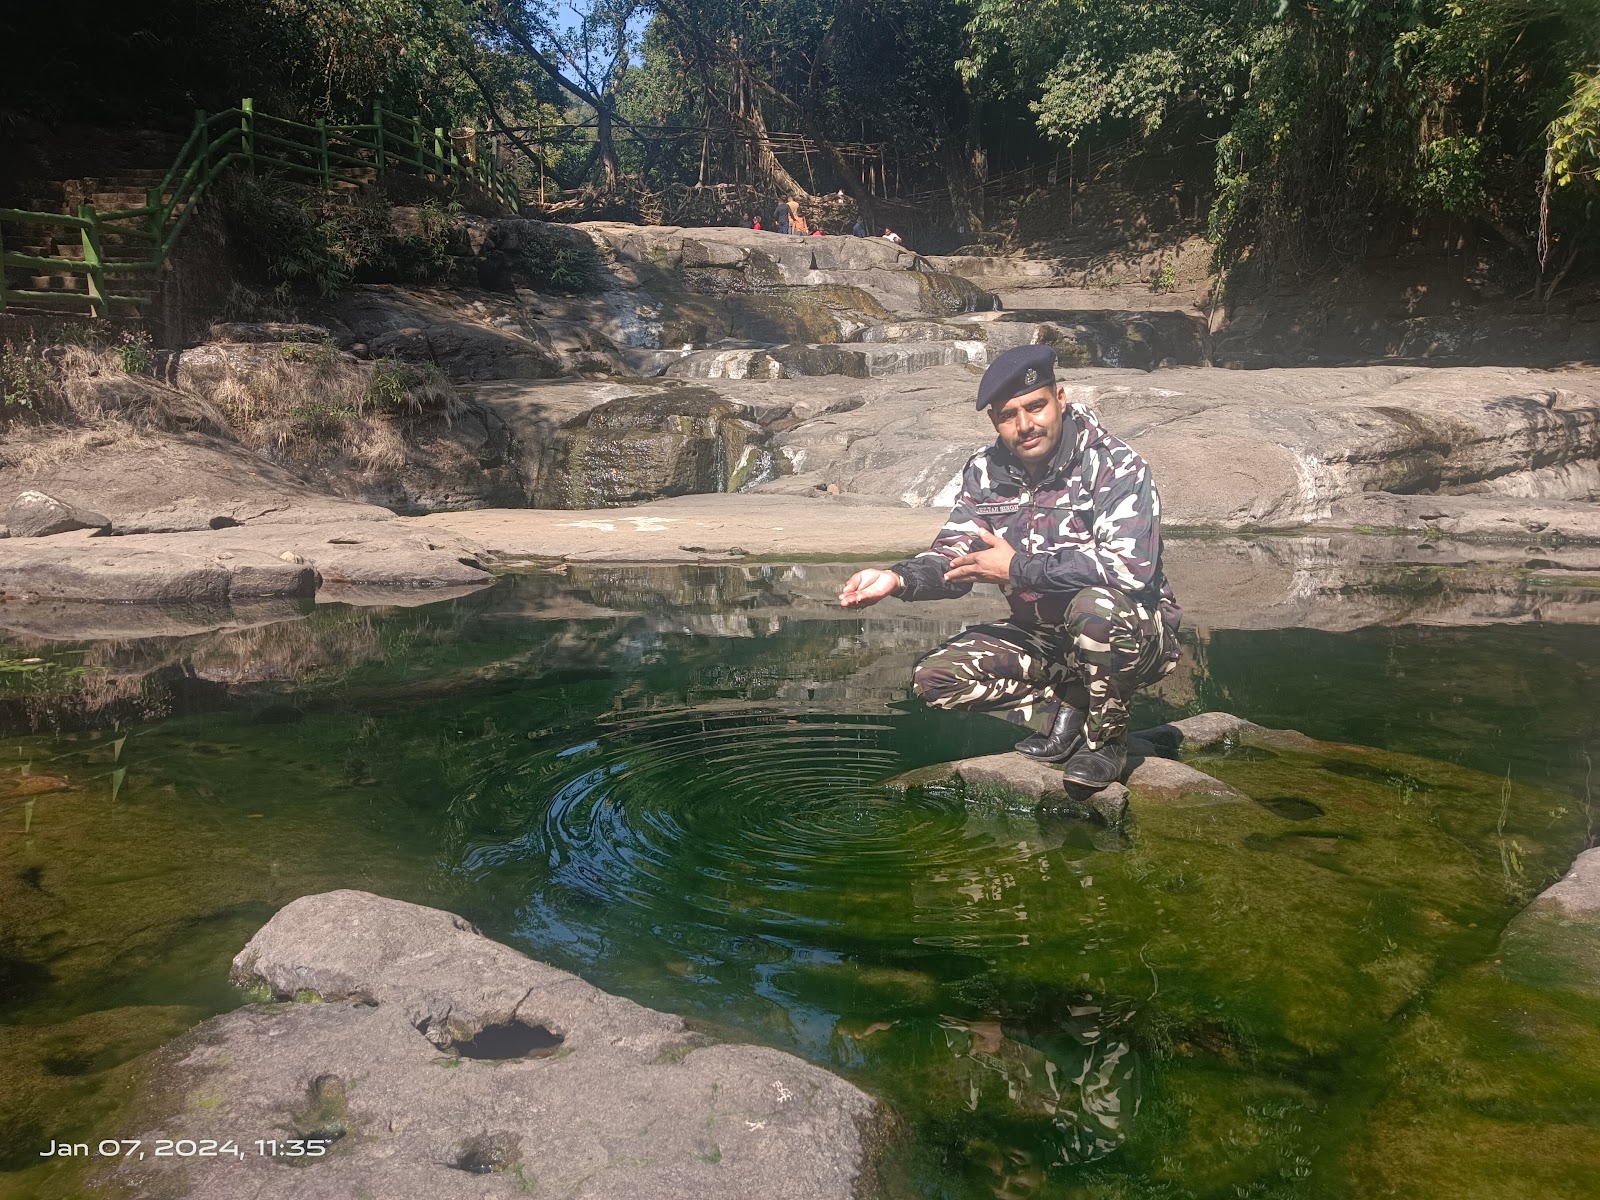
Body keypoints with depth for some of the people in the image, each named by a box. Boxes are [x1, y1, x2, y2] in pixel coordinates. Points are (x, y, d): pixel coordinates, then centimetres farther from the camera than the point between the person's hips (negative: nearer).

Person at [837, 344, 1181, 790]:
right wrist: (898, 578, -24)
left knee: (1096, 607, -40)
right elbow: (953, 557, -2)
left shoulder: (1116, 467, -19)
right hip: (1041, 637, 5)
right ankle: (1070, 709, -1)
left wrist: (1018, 568, -28)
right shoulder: (986, 473, -1)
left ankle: (1107, 738, -12)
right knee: (934, 677, -9)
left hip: (1132, 634, -5)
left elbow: (1129, 567, -31)